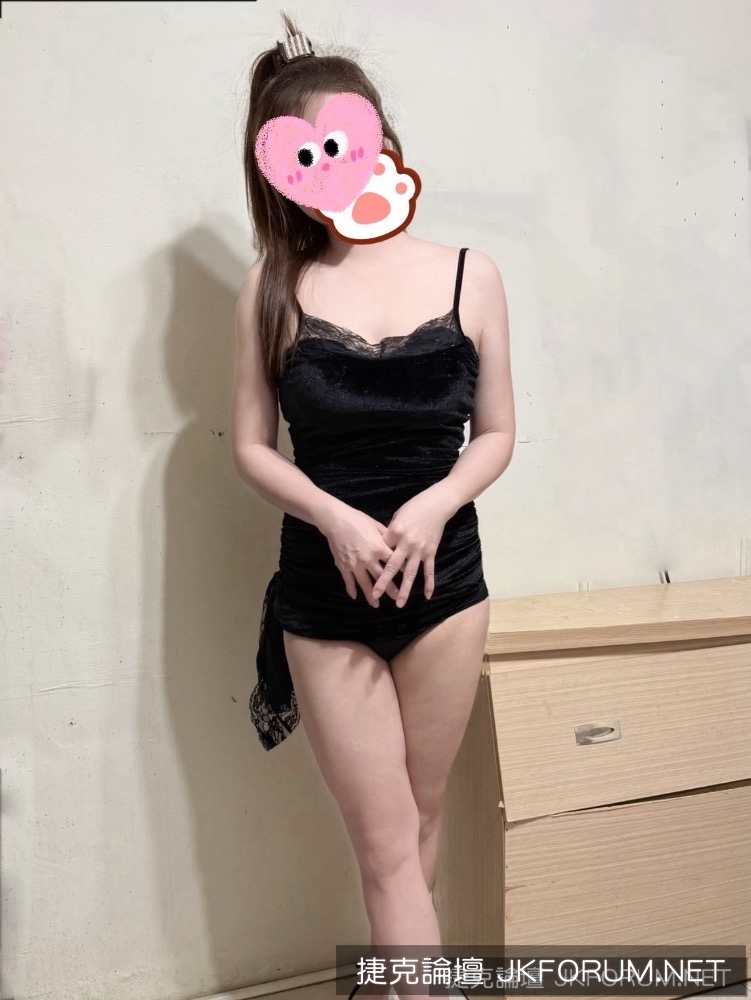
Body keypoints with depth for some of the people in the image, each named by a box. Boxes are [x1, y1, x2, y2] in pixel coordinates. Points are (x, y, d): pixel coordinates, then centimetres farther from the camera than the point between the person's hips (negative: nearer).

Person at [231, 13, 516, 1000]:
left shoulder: (469, 275, -1)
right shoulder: (274, 286, -2)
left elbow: (497, 433, 2)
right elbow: (251, 445, -1)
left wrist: (432, 507, -16)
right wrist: (336, 519, -18)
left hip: (444, 580, 2)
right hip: (324, 595, -1)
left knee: (419, 817, 17)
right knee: (388, 844, 2)